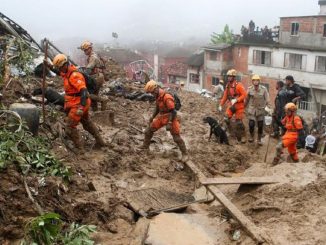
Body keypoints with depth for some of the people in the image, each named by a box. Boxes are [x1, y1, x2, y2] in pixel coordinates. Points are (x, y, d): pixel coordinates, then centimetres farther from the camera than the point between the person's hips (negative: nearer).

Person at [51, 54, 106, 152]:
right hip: (77, 104, 11)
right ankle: (100, 141, 36)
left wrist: (81, 107, -40)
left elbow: (84, 91, -33)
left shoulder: (74, 76, -26)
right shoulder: (67, 72, 4)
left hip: (78, 105, -11)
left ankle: (80, 148, 1)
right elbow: (58, 72, 28)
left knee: (69, 127, -6)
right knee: (87, 123, 24)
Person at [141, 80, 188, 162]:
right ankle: (145, 147, 26)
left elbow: (173, 111, -27)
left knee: (176, 137, -5)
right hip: (161, 117, 9)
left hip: (170, 118, -9)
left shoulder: (167, 97, -27)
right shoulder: (158, 96, 2)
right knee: (148, 130, 10)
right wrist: (152, 117, 23)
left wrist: (170, 123, -29)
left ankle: (185, 154, 7)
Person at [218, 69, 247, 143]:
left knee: (239, 121, -2)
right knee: (226, 119, -11)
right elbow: (225, 96, 12)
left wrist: (236, 100, -24)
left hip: (239, 106, -5)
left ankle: (242, 137, 11)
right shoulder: (228, 86, 5)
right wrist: (221, 105, 10)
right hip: (231, 105, 5)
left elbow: (244, 94, -17)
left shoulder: (238, 85, -15)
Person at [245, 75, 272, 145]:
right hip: (252, 109, 0)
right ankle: (252, 137, 18)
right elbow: (247, 99, 6)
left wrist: (269, 107, -17)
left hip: (261, 109, 0)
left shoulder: (264, 89, -10)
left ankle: (259, 139, 22)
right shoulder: (250, 89, -6)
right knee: (251, 124, -8)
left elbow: (267, 99, -8)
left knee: (260, 125, 4)